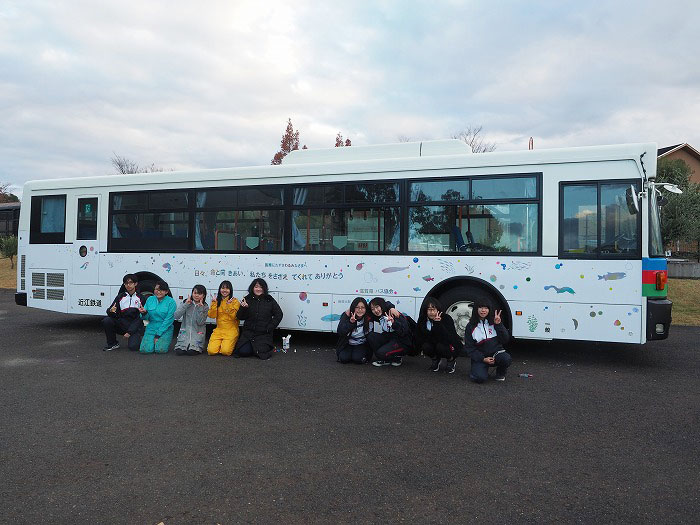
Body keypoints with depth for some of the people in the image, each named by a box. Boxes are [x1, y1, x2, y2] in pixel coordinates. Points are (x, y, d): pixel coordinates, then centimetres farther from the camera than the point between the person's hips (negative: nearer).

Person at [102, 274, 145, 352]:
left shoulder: (140, 298, 0)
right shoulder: (120, 297, 9)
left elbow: (140, 317, -6)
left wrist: (130, 332, -14)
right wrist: (111, 311, -24)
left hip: (135, 327, -3)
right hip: (122, 324, 3)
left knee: (133, 347, -26)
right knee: (106, 321, -23)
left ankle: (136, 337, 11)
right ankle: (112, 344, -4)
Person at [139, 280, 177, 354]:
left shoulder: (171, 302, -7)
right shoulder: (150, 299, 6)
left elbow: (168, 320, -10)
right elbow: (147, 317, 7)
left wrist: (158, 334, -13)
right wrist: (144, 313, -18)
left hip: (165, 330, -3)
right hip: (151, 328, 3)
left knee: (160, 350, -24)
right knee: (145, 349, -18)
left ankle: (164, 341, 10)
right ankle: (153, 342, 15)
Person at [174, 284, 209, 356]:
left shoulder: (204, 307, -1)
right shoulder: (185, 303, 3)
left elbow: (200, 322, -11)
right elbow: (176, 316, -9)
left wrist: (200, 307, -16)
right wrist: (186, 304, -13)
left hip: (197, 333, -1)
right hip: (185, 331, 1)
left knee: (191, 352, -21)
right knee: (179, 351, -19)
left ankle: (197, 347, 10)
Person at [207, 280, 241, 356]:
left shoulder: (234, 301, -1)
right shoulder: (217, 301, 10)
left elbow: (234, 316, -11)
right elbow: (212, 315, -1)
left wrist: (229, 305, -20)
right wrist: (214, 303, -10)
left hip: (231, 330, -3)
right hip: (219, 330, 3)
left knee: (225, 351, -21)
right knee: (211, 351, -16)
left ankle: (230, 345, 12)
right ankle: (220, 344, 15)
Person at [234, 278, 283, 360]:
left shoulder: (269, 300, -1)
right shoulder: (247, 299, 3)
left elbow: (278, 315, 2)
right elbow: (240, 317, 2)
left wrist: (270, 327, -5)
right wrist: (243, 308, -18)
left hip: (264, 334, -2)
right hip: (248, 332, 2)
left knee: (262, 353, -18)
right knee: (243, 352, -15)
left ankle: (269, 347, 17)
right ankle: (251, 346, 19)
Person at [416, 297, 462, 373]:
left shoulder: (446, 318, -22)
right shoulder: (422, 320, -9)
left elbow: (449, 339, -34)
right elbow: (419, 338, -5)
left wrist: (438, 324, -42)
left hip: (451, 346, -3)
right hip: (434, 345, 4)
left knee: (440, 347, -35)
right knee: (426, 347, -27)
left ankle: (451, 360, -1)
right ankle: (436, 359, 7)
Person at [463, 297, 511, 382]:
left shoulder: (493, 322, 5)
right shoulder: (471, 326, 0)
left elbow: (505, 340, -1)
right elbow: (469, 347, -2)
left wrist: (498, 325, -12)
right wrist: (483, 359, -13)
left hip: (496, 353, 2)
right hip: (480, 357, -2)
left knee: (506, 359, -31)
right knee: (480, 378, -28)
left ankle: (500, 373, 2)